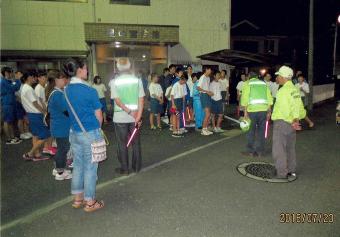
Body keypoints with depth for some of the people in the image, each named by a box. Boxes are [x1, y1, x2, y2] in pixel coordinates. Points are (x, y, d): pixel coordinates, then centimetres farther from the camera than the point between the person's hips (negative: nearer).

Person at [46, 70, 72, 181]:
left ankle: (58, 169, 33)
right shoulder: (57, 94, -22)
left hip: (59, 126, 10)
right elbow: (68, 109, -26)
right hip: (62, 127, -10)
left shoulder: (55, 92, 10)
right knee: (63, 149, 2)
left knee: (61, 148, 20)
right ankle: (60, 173, 15)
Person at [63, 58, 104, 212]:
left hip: (74, 133, 7)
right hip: (90, 134, -7)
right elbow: (99, 116, -8)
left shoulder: (67, 90, 3)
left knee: (78, 166, 16)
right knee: (90, 168, 4)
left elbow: (71, 111, 13)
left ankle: (77, 199, 28)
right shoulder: (89, 91, -17)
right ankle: (89, 202, 16)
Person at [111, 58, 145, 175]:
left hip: (120, 117, -1)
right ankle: (136, 167, 23)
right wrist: (138, 116, -10)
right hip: (135, 117, 2)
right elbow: (141, 99, -9)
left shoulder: (115, 82, -4)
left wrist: (130, 112, -13)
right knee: (136, 143, 14)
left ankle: (124, 168, 17)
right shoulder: (137, 80, -2)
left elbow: (117, 101, -13)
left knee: (122, 143, 10)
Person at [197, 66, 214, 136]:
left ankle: (206, 129, 15)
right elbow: (198, 88, -17)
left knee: (208, 114, 8)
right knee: (207, 114, -11)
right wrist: (207, 91, -19)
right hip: (204, 95, -8)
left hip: (208, 95, 8)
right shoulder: (202, 77, -11)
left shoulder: (208, 78, 14)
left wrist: (210, 92, 8)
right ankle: (203, 130, -2)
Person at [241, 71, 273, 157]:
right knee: (261, 131, 10)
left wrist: (245, 111, -3)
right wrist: (269, 111, 12)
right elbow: (269, 98, 10)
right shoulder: (264, 83, 16)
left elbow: (245, 98, -5)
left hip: (252, 110, -3)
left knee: (251, 131, 6)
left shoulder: (247, 83, 5)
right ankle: (260, 151, 14)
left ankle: (250, 151, 11)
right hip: (263, 109, 3)